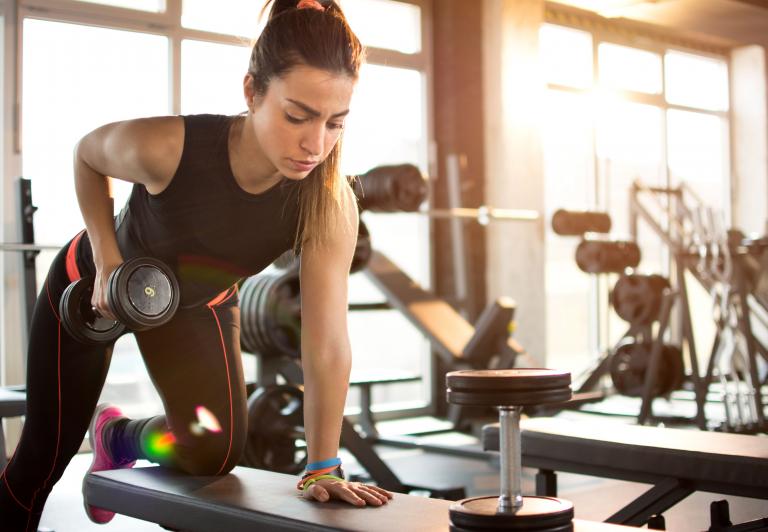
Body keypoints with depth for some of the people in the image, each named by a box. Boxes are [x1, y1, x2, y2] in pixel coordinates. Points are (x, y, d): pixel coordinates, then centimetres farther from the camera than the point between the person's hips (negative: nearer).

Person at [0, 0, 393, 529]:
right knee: (46, 453, 8)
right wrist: (107, 259, -21)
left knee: (217, 450, -11)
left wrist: (323, 468, -32)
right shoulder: (165, 147, -39)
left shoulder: (330, 206, -33)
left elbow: (328, 344, -32)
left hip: (200, 304, 2)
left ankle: (118, 436, 22)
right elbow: (88, 155, -14)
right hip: (92, 287, -2)